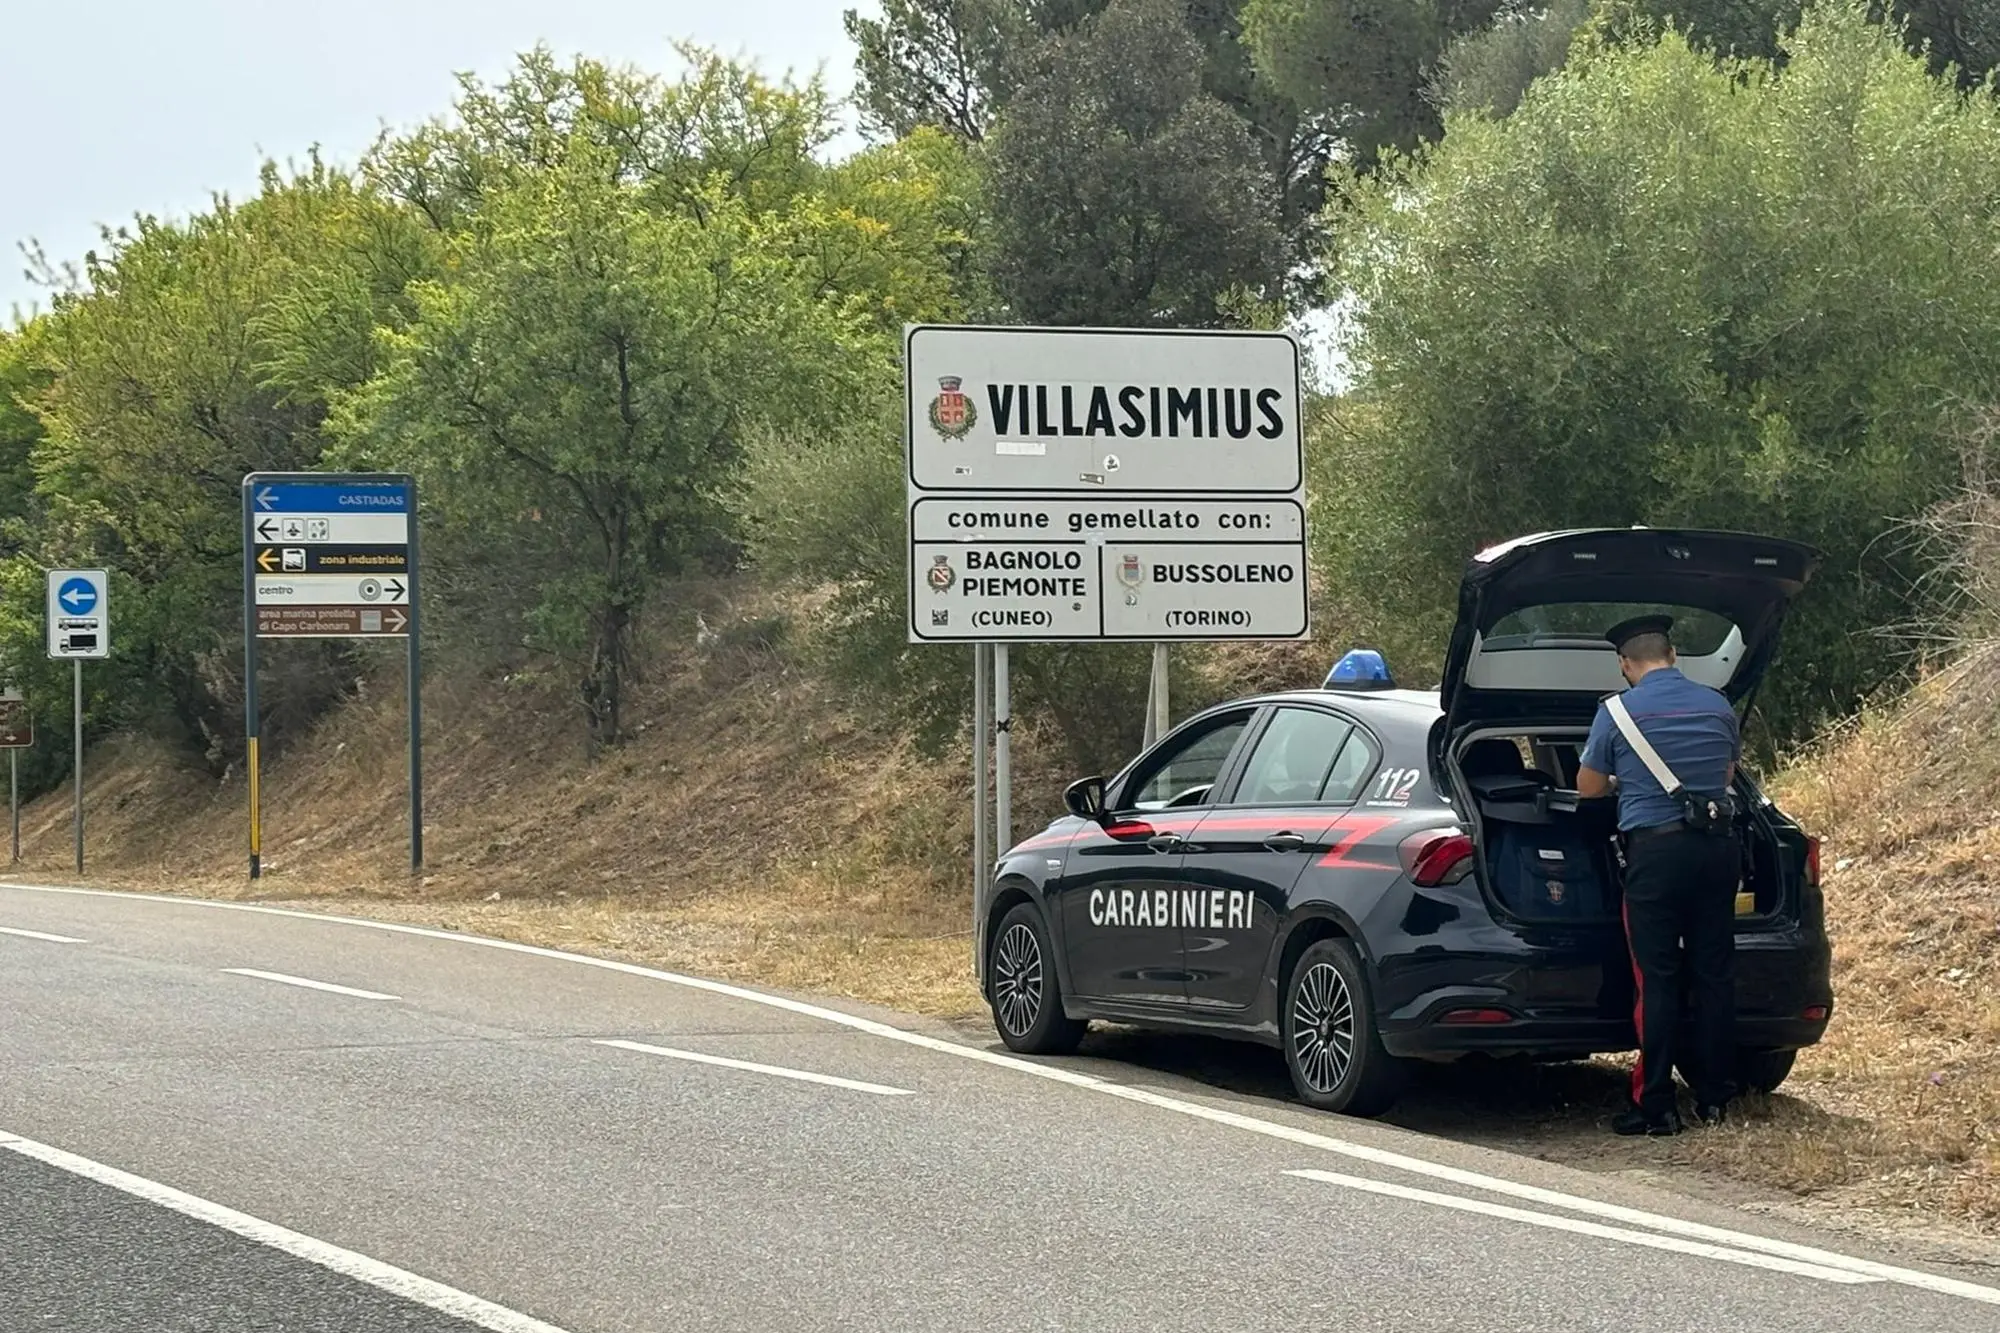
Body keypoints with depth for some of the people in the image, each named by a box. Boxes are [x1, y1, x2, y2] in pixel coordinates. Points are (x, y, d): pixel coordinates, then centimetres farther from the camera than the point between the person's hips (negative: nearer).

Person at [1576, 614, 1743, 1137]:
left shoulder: (1618, 711, -4)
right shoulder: (1716, 706, 8)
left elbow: (1588, 788, 6)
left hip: (1655, 848, -4)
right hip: (1716, 845, 4)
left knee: (1657, 980, -1)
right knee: (1715, 974, 10)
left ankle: (1656, 1107, -2)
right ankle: (1714, 1098, 14)